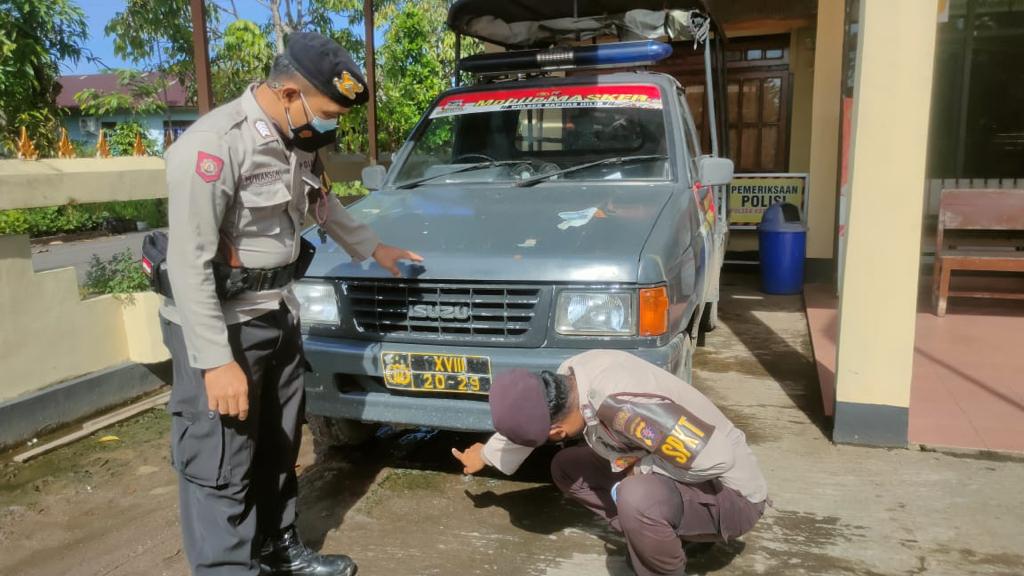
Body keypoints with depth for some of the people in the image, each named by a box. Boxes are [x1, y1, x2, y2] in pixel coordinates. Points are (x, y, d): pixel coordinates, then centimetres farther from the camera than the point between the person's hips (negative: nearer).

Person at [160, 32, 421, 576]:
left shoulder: (297, 141, 4)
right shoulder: (213, 145, -22)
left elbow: (323, 203, 24)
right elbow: (189, 263, -22)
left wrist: (374, 249, 30)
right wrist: (217, 360, -23)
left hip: (277, 313, 9)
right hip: (221, 323, -8)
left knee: (277, 447, 19)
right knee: (221, 465, 1)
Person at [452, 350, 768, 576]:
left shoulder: (624, 406, -37)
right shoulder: (572, 375, -10)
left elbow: (715, 457, -34)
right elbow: (526, 418, 11)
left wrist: (638, 468, -21)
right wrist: (486, 454, 26)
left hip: (730, 491, -8)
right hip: (675, 475, 8)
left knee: (638, 498, -37)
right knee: (566, 468, 7)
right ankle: (654, 540, 14)